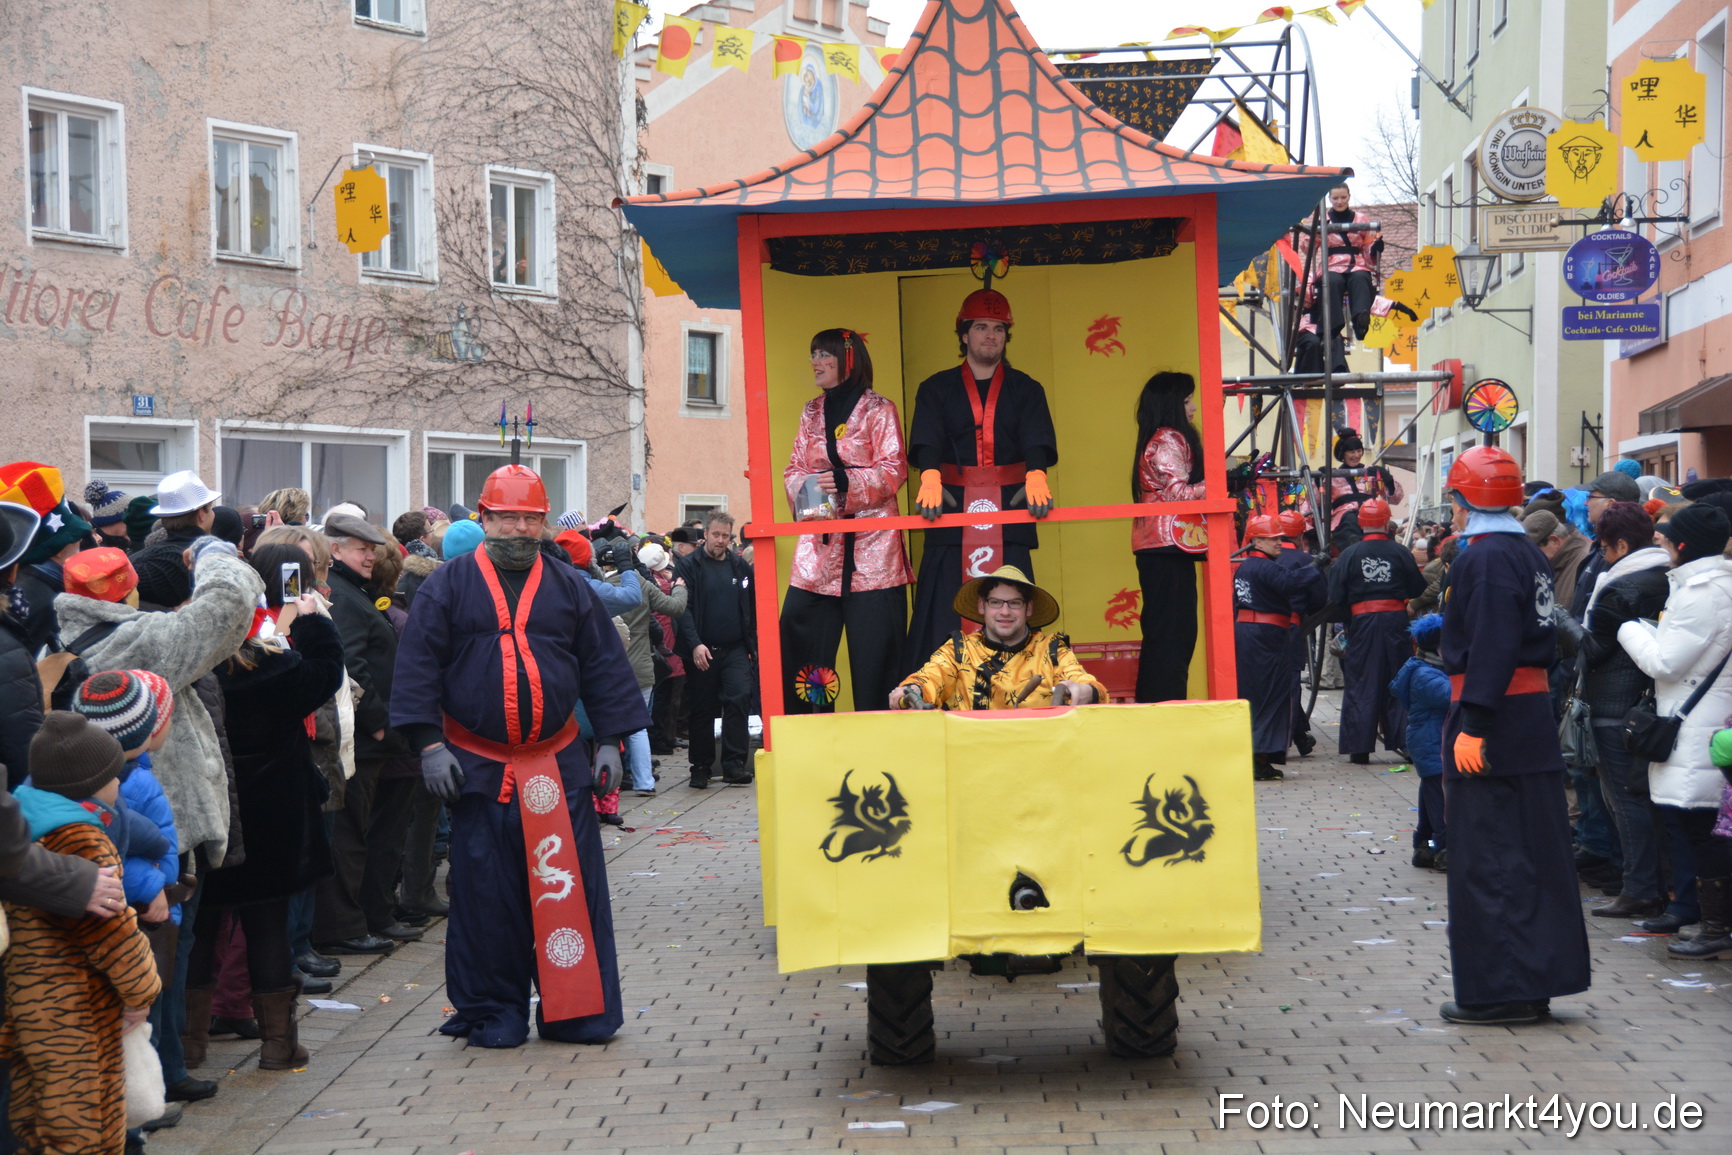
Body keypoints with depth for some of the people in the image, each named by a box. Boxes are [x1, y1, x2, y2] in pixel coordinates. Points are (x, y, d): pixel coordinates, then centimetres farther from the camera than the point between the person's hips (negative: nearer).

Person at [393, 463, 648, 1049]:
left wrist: (609, 741, 6)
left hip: (559, 765, 2)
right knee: (485, 894, 2)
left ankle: (578, 1010, 10)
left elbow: (604, 666, 12)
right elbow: (418, 666, -1)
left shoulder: (569, 588, 10)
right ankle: (492, 1013, 14)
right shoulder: (447, 586, 2)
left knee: (570, 886, 1)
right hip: (477, 768, -2)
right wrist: (429, 743, -8)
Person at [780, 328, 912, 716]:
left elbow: (893, 469, -7)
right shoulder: (811, 413, 18)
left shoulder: (878, 409, 1)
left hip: (870, 541, -5)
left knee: (874, 645, -5)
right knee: (797, 632, -1)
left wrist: (846, 482, -22)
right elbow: (794, 469, 17)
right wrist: (804, 491, -6)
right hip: (820, 542, 5)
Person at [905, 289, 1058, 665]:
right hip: (953, 511, 0)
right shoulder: (936, 389, 13)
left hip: (1009, 515, 1)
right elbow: (926, 442, -5)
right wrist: (930, 480, -27)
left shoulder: (1025, 390, 14)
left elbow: (1037, 441, -3)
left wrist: (1036, 478, -26)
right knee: (944, 623, -7)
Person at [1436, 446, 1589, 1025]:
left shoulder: (1484, 559, -15)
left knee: (1487, 864, -3)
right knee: (1535, 855, 13)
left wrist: (1472, 725, -25)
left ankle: (1498, 990, 1)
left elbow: (1492, 649, -24)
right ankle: (1538, 981, 20)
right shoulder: (1531, 555, 14)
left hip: (1489, 730, -9)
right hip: (1534, 723, 9)